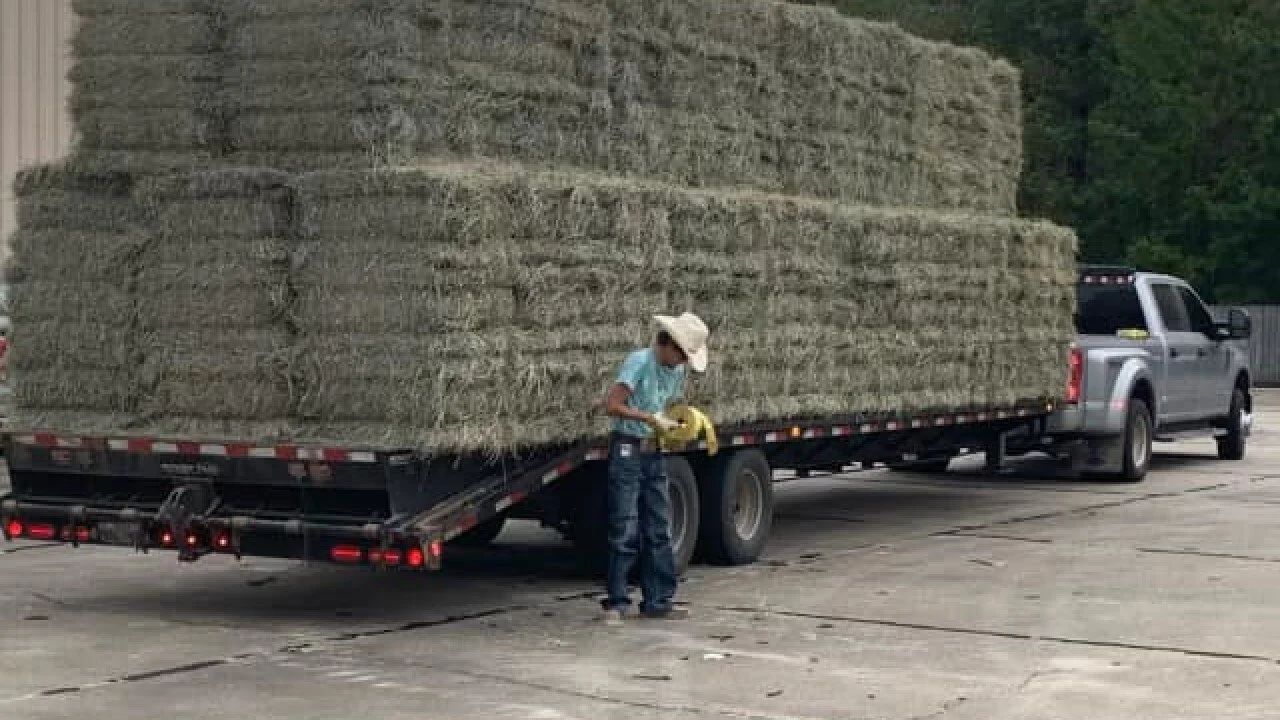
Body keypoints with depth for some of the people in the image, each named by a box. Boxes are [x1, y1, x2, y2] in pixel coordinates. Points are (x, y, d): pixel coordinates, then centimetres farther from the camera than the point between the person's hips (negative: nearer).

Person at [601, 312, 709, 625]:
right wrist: (651, 418, -22)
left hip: (653, 453, 8)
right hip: (627, 450, -8)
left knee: (659, 529, 8)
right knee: (625, 530, -6)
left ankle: (657, 601, 15)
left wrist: (674, 425, 1)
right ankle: (617, 603, 1)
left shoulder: (677, 371, 8)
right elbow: (612, 406, -20)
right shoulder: (639, 361, -14)